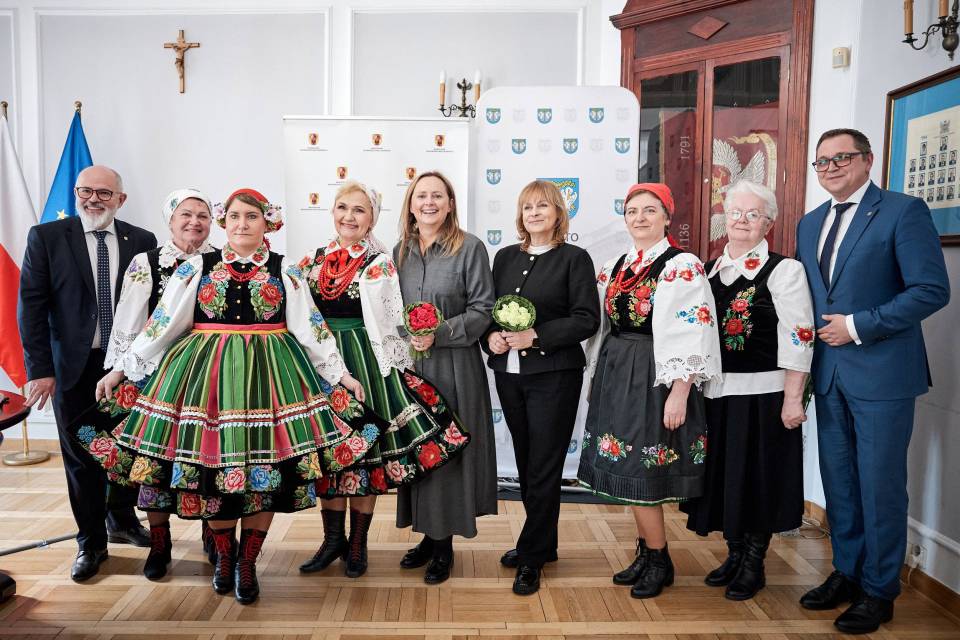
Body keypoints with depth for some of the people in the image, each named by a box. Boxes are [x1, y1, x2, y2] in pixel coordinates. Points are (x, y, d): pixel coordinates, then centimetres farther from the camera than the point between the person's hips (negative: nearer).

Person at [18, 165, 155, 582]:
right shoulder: (46, 237, -2)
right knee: (81, 454, 8)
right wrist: (39, 369, -10)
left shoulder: (142, 241, 2)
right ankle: (91, 541, 24)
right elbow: (31, 306, -4)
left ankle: (121, 520, 37)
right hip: (74, 365, -1)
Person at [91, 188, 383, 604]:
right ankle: (224, 555, 25)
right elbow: (161, 324, 8)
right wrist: (122, 368, 5)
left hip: (269, 372, 0)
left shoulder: (285, 271, 6)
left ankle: (247, 563, 16)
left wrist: (340, 373, 3)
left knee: (264, 466, -1)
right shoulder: (197, 268, 6)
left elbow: (311, 328, 6)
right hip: (207, 371, 1)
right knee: (212, 464, 2)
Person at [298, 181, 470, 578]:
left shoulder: (378, 264, -5)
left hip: (364, 362, -4)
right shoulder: (315, 260, 9)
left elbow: (389, 325, -7)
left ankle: (358, 544, 20)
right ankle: (333, 538, 26)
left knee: (365, 449, 4)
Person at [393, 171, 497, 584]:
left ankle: (444, 544, 18)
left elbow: (482, 310, -8)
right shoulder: (400, 251, 10)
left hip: (454, 367, -4)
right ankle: (428, 534, 26)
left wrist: (439, 333, -17)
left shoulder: (470, 248, -5)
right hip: (409, 365, 5)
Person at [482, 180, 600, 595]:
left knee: (543, 469, 0)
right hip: (509, 373, 5)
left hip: (553, 376, -5)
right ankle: (543, 543, 31)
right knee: (526, 464, 14)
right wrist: (491, 336, -7)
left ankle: (531, 558, 13)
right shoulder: (505, 257, 12)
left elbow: (587, 319, -10)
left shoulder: (575, 259, -3)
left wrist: (536, 336, -18)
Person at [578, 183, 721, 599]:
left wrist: (679, 393, -20)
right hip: (616, 376, 7)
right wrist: (598, 380, 15)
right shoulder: (614, 267, 11)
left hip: (654, 377, -7)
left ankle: (659, 562, 16)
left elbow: (693, 336, -15)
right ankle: (646, 553, 27)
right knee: (627, 470, 12)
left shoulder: (682, 267, -10)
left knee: (641, 473, -3)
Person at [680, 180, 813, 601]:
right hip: (716, 392, 5)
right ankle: (734, 555, 32)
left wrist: (792, 399, -16)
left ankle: (753, 565, 24)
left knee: (758, 476, 6)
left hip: (762, 394, -5)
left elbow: (799, 340, -12)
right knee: (722, 474, 13)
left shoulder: (784, 270, -6)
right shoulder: (709, 271, 10)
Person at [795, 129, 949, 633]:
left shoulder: (903, 211, -8)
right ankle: (847, 573, 31)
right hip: (828, 373, 6)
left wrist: (858, 326, -17)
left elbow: (932, 289, -15)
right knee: (838, 481, 15)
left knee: (880, 484, 4)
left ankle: (879, 590, 21)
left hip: (882, 373, -6)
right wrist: (811, 344, 4)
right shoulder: (810, 223, 12)